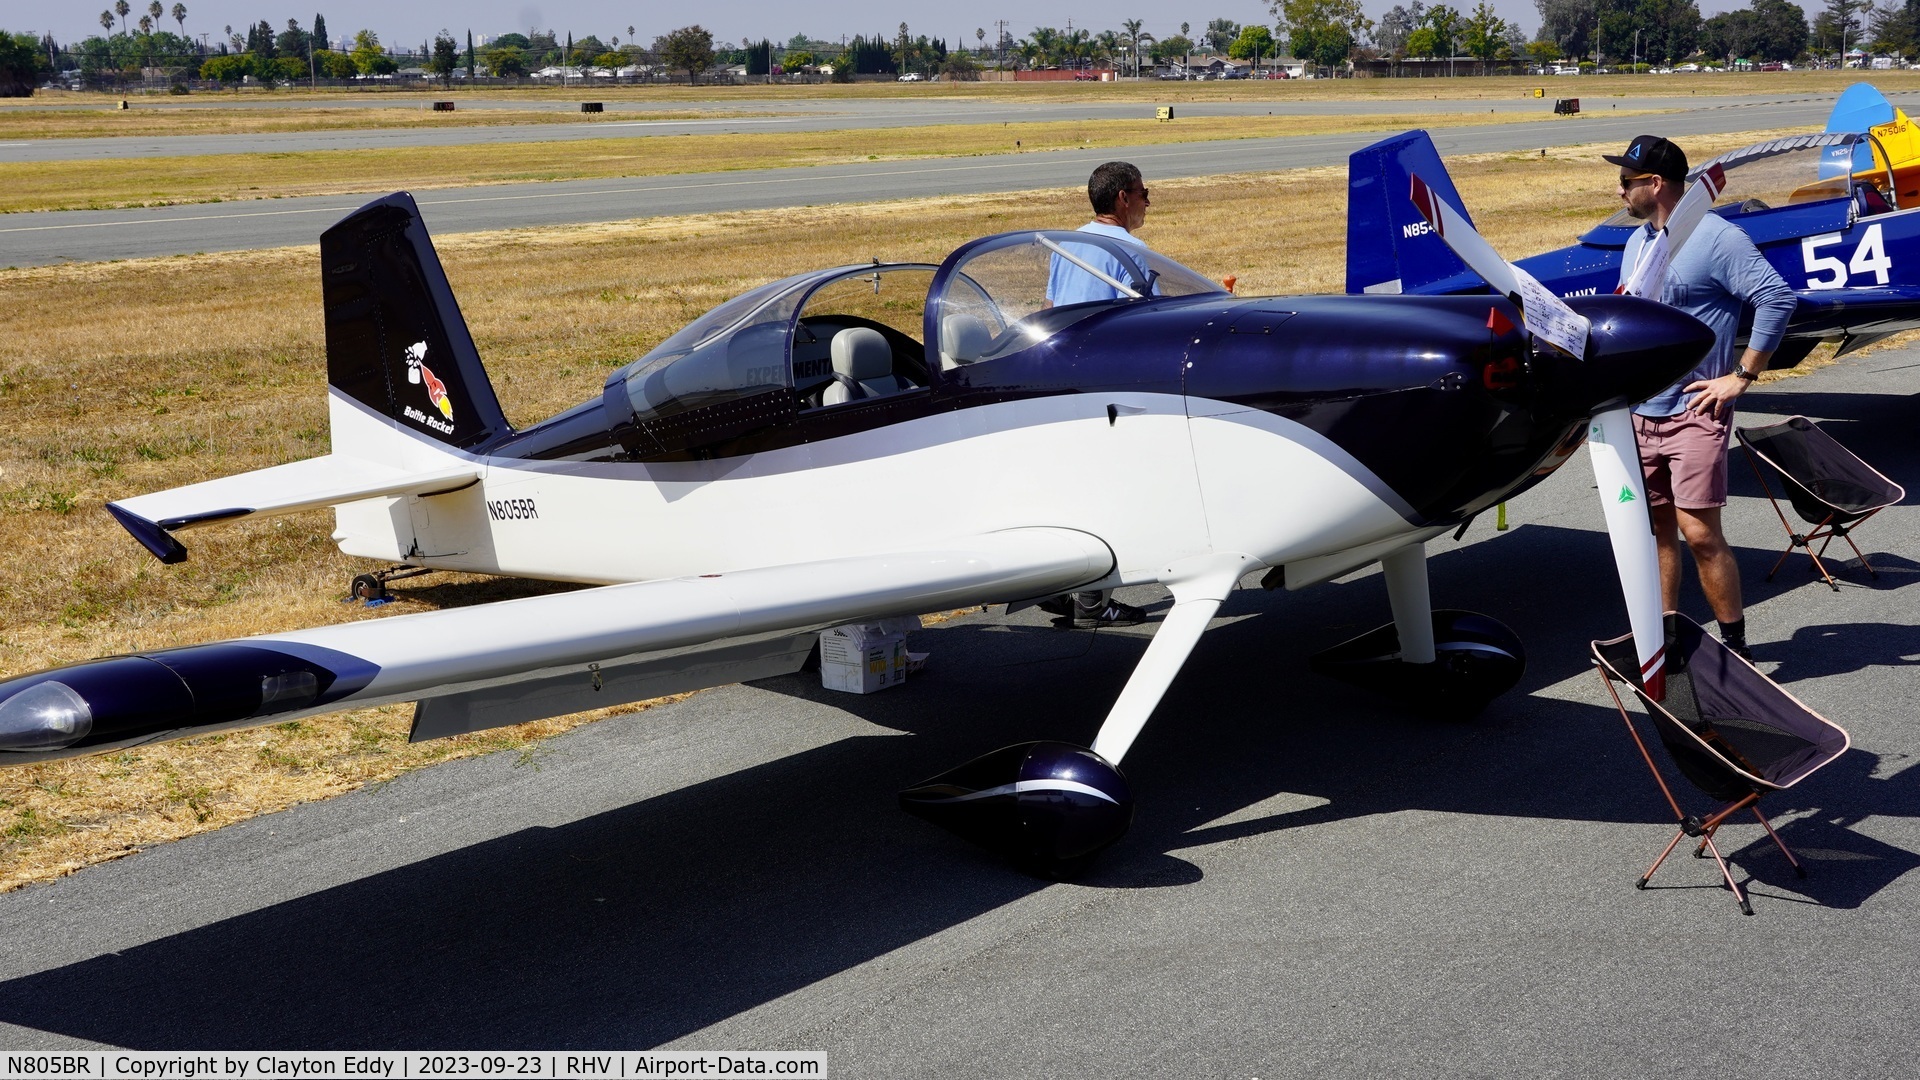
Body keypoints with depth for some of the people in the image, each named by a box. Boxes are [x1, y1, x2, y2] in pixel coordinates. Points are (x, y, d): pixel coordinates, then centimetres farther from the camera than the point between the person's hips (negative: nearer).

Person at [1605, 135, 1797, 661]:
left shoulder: (1716, 238, -11)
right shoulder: (1636, 243, 14)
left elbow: (1778, 299, -16)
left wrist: (1741, 377, -15)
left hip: (1693, 415, -8)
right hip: (1639, 415, 8)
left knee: (1699, 533, -10)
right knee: (1658, 529, 11)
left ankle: (1734, 645, 1)